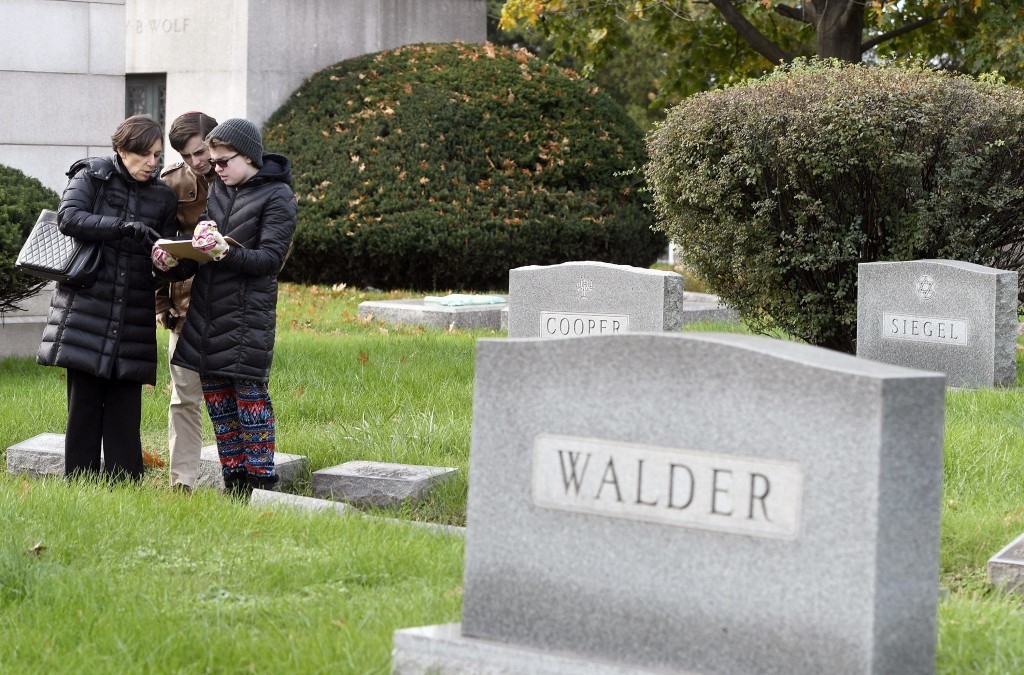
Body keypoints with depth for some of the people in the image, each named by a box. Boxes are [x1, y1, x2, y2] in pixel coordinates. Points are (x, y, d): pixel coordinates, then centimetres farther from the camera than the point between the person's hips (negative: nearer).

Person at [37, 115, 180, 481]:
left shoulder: (163, 198, 13)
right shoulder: (90, 177, 3)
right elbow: (69, 217, -14)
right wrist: (124, 226, -25)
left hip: (132, 321, 3)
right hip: (86, 311, -3)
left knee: (125, 412, 1)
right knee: (84, 406, -2)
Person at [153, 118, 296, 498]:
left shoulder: (276, 196, -6)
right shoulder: (219, 189, 14)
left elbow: (270, 258, -13)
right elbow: (203, 240, 15)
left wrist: (226, 252, -28)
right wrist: (177, 257, -6)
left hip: (248, 313, -7)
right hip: (206, 311, 7)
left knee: (250, 396, -5)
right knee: (217, 402, 9)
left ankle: (260, 488, 1)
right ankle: (233, 485, 16)